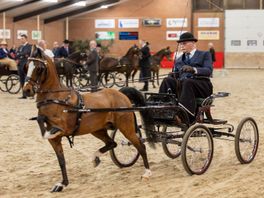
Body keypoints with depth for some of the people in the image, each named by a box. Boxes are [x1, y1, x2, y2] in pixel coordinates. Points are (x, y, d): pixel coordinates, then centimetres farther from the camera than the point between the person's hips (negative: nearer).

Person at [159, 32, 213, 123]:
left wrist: (194, 70, -24)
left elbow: (209, 71, -5)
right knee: (167, 80, -24)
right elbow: (175, 74, 17)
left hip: (201, 86, -4)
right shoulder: (179, 60, 27)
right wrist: (172, 75, -9)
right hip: (182, 84, 4)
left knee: (187, 82, -37)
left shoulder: (204, 54, 13)